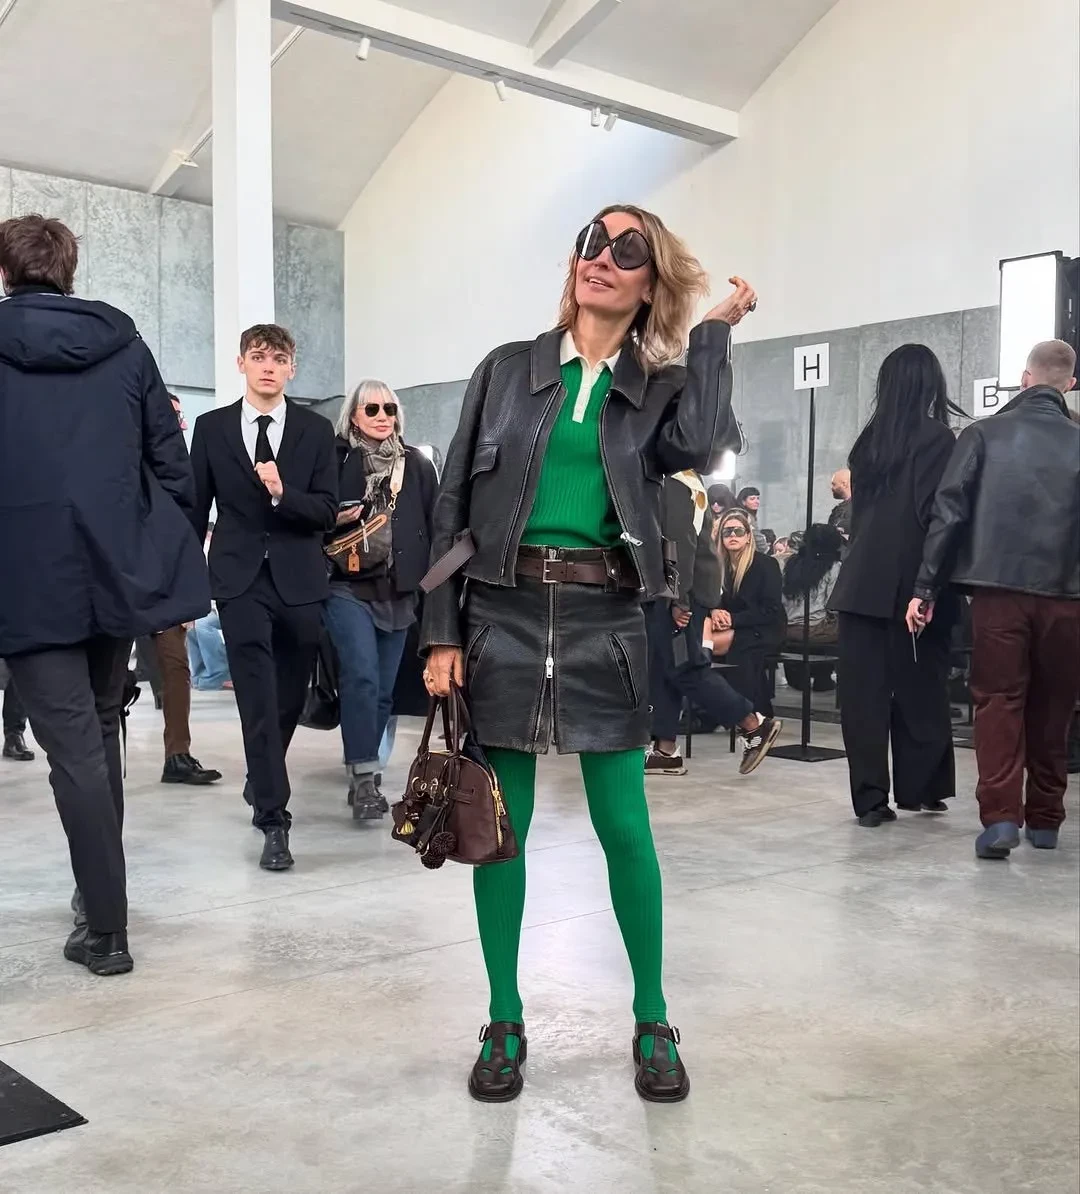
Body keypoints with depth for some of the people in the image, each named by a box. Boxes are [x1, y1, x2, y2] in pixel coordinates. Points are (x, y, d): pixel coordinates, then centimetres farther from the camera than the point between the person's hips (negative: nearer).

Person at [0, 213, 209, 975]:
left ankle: (107, 929, 1)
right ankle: (100, 892, 30)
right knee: (101, 730, 19)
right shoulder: (124, 343, 6)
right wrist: (173, 555, 12)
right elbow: (172, 461, 3)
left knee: (74, 749, -2)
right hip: (120, 567, 4)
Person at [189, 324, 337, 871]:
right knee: (259, 699, -10)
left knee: (290, 696, 13)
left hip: (299, 579, 2)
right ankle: (273, 818, -8)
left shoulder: (316, 430, 4)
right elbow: (195, 508, 8)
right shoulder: (212, 427, 4)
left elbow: (326, 511, -2)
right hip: (240, 579, -2)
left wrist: (282, 492, -20)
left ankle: (262, 782, 38)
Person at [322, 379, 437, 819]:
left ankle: (362, 772, 22)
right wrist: (335, 520, -14)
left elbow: (433, 526, 10)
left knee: (384, 686, 8)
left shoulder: (416, 465, 10)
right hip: (347, 586, -3)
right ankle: (364, 777, -14)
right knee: (362, 675, -18)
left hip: (398, 590, 4)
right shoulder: (335, 459, 2)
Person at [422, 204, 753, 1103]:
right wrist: (442, 631, -2)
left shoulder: (659, 389, 7)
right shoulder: (509, 369, 7)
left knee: (625, 827, 2)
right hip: (503, 612, 1)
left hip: (604, 620, 0)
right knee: (500, 824, 5)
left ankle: (653, 1022, 21)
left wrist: (716, 330, -6)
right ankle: (505, 1024, 21)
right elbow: (453, 505, 5)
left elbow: (702, 448, -17)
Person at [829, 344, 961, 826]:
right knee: (920, 688, 10)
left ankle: (870, 798, 4)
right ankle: (917, 789, 19)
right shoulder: (937, 439, -5)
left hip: (864, 579, 4)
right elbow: (937, 514, -9)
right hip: (912, 582, -3)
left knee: (864, 690, 3)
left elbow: (860, 508, 11)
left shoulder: (869, 439, 9)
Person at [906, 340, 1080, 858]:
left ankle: (1000, 815, -9)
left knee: (998, 702, 4)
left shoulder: (984, 434, 3)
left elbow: (949, 513, -2)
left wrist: (925, 588, 0)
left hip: (998, 588, -1)